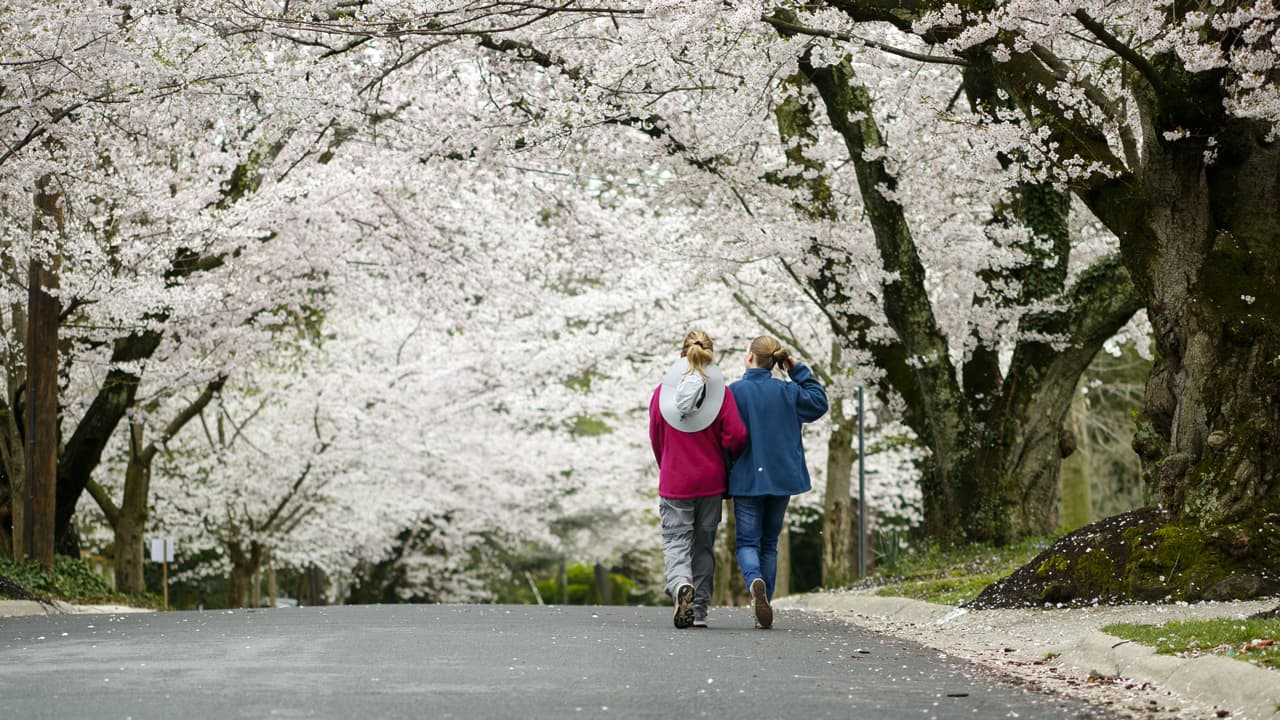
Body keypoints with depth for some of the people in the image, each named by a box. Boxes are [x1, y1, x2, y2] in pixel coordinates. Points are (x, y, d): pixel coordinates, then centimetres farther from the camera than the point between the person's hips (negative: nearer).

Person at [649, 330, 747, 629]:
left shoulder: (662, 391, -5)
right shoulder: (720, 392, -7)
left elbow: (655, 438, 4)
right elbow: (736, 436, -12)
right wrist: (723, 461, 10)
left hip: (673, 482, -1)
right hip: (711, 481, 1)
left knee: (676, 540, 2)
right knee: (703, 544, 13)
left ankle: (681, 585, -28)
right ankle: (699, 610, 15)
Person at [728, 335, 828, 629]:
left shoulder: (733, 392, -9)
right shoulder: (787, 392, 0)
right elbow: (819, 403, 16)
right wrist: (800, 371, 15)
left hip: (747, 480, -3)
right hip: (781, 479, 3)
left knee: (748, 542, 3)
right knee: (769, 543, 14)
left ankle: (755, 581, -28)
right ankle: (763, 607, 11)